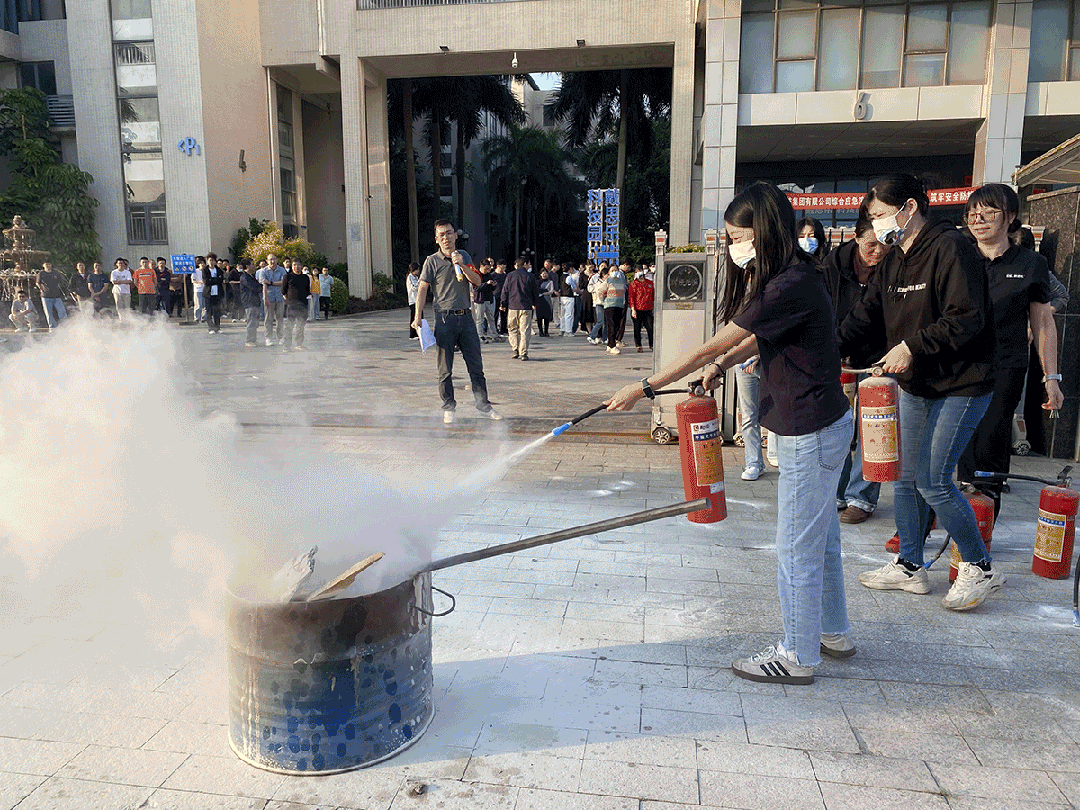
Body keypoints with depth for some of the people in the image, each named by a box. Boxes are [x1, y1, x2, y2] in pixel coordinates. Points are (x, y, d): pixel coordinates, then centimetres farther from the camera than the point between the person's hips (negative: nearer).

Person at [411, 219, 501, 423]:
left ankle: (483, 404, 19)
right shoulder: (432, 261, 0)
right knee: (445, 369, 2)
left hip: (466, 317, 3)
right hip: (445, 318, -3)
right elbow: (422, 289, -2)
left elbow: (477, 280, 5)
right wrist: (417, 317, -11)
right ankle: (448, 408, 13)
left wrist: (461, 265, -11)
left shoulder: (464, 256, 12)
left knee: (476, 365, 7)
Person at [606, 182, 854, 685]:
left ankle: (797, 657, 19)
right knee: (820, 537, 21)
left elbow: (710, 347, -24)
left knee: (796, 548, 2)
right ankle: (834, 633, 38)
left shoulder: (792, 286, -24)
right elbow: (760, 341, 21)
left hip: (812, 433, -10)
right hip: (821, 424, 10)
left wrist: (644, 388, -20)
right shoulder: (789, 280, 9)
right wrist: (724, 364, 4)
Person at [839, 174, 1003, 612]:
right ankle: (910, 566, 24)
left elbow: (966, 318, -22)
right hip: (914, 384, 8)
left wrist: (911, 346, -22)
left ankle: (980, 568, 13)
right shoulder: (892, 261, 10)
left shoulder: (951, 248, -16)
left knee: (933, 482, -8)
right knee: (905, 477, 10)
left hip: (960, 386, -8)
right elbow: (865, 314, 9)